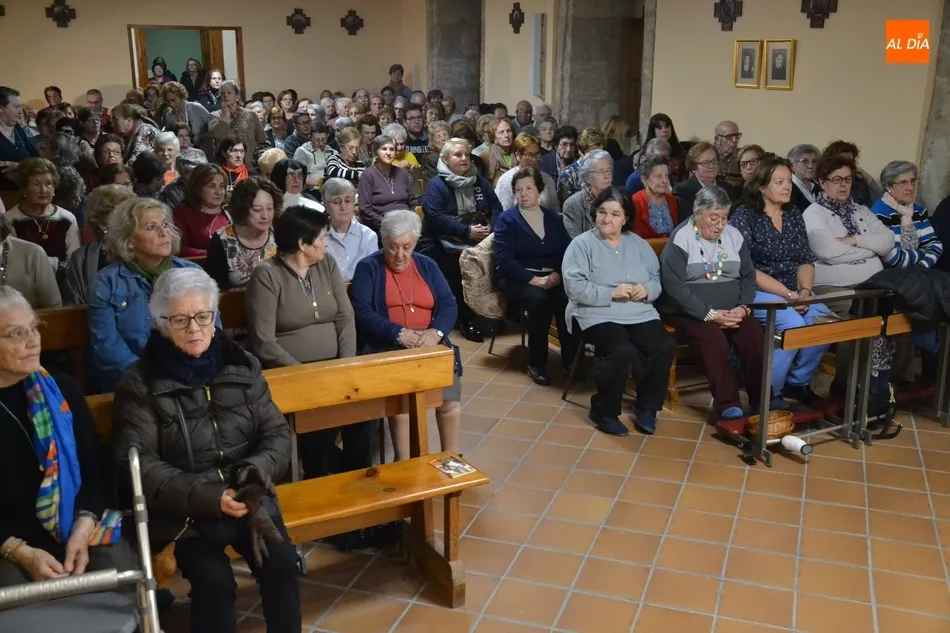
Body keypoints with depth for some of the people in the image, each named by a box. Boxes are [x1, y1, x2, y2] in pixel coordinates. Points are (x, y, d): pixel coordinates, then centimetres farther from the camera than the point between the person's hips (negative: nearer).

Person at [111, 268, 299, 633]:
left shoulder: (243, 366, 7)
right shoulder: (140, 384, -3)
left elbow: (277, 433, 8)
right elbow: (140, 465, -10)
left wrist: (258, 469, -15)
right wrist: (208, 497, -21)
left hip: (246, 497, 3)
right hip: (182, 508, -2)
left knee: (282, 563, -21)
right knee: (214, 580, -26)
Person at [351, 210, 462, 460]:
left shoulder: (427, 266, 17)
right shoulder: (368, 268, 5)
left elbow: (449, 305, 8)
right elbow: (362, 313, -7)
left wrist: (436, 332, -14)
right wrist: (400, 334, -19)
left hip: (431, 343, 3)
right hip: (387, 346, -3)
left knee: (451, 398, -21)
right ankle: (404, 464, -18)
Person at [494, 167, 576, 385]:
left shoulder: (553, 217, 16)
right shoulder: (507, 219, 3)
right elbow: (504, 260, -9)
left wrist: (557, 274, -16)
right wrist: (534, 279, -20)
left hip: (552, 277, 3)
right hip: (518, 279, -3)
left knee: (569, 299, -31)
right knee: (538, 299, -36)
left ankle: (570, 359, -18)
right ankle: (536, 364, -23)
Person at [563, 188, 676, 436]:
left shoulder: (638, 243, 15)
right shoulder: (582, 244, -2)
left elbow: (657, 278, 12)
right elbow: (574, 287, -13)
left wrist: (647, 290, -11)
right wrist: (612, 293, -18)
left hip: (640, 314, 5)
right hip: (597, 316, -5)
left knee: (665, 346, -21)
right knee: (622, 351, -32)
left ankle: (647, 407, -1)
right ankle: (604, 411, -8)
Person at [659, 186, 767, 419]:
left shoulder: (734, 235, 9)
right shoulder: (680, 240, -9)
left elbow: (749, 276, 11)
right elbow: (675, 288, -17)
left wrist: (743, 307, -8)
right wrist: (710, 314, -21)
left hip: (732, 311, 5)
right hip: (689, 312, -5)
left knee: (754, 334, -22)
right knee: (712, 336, -32)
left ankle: (762, 400, -14)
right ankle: (727, 403, -25)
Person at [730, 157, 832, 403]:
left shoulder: (793, 214, 12)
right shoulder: (744, 215, -6)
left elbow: (806, 260, 10)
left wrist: (804, 291, -11)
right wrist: (787, 294, -18)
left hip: (794, 292, 6)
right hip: (757, 292, -6)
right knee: (794, 325, -30)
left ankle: (798, 382, 2)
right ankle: (769, 392, -11)